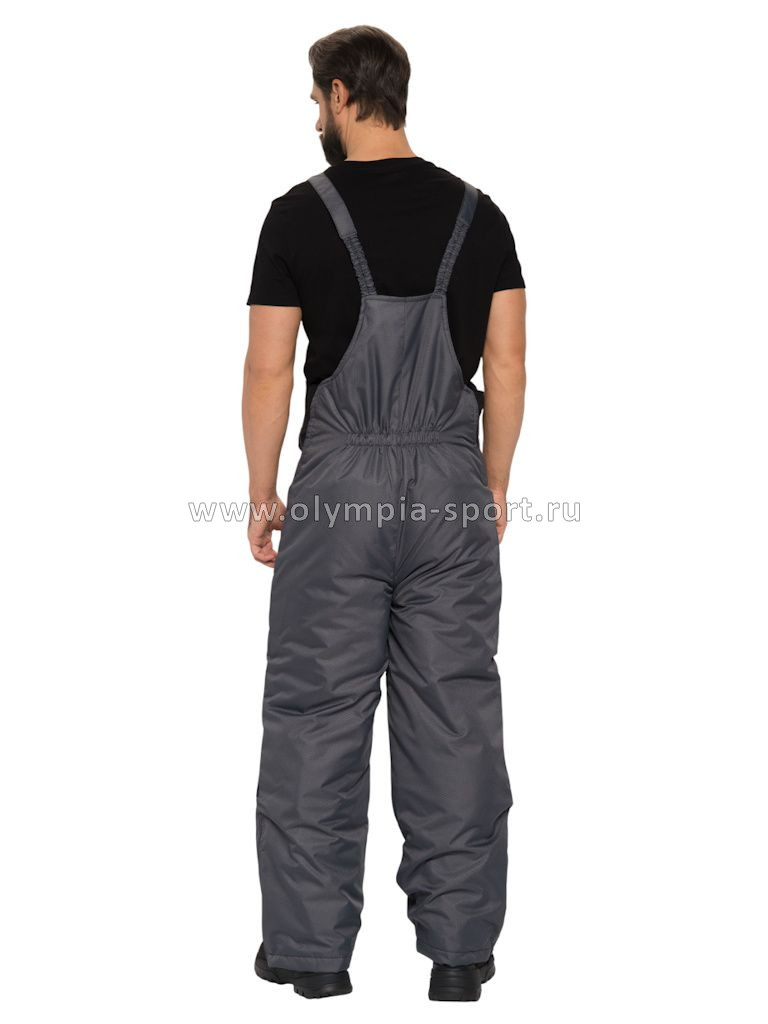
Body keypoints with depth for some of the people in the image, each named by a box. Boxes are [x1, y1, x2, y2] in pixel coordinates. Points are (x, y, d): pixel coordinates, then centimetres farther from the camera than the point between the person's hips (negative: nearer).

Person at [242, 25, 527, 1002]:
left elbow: (269, 371, -7)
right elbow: (507, 364, 3)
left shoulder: (302, 214, -6)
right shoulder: (476, 214, 5)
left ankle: (313, 945, 10)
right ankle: (459, 944, 11)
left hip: (340, 484, -3)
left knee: (318, 717, 5)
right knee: (455, 715, 7)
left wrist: (262, 497, 3)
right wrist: (494, 484, 12)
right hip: (452, 482, 3)